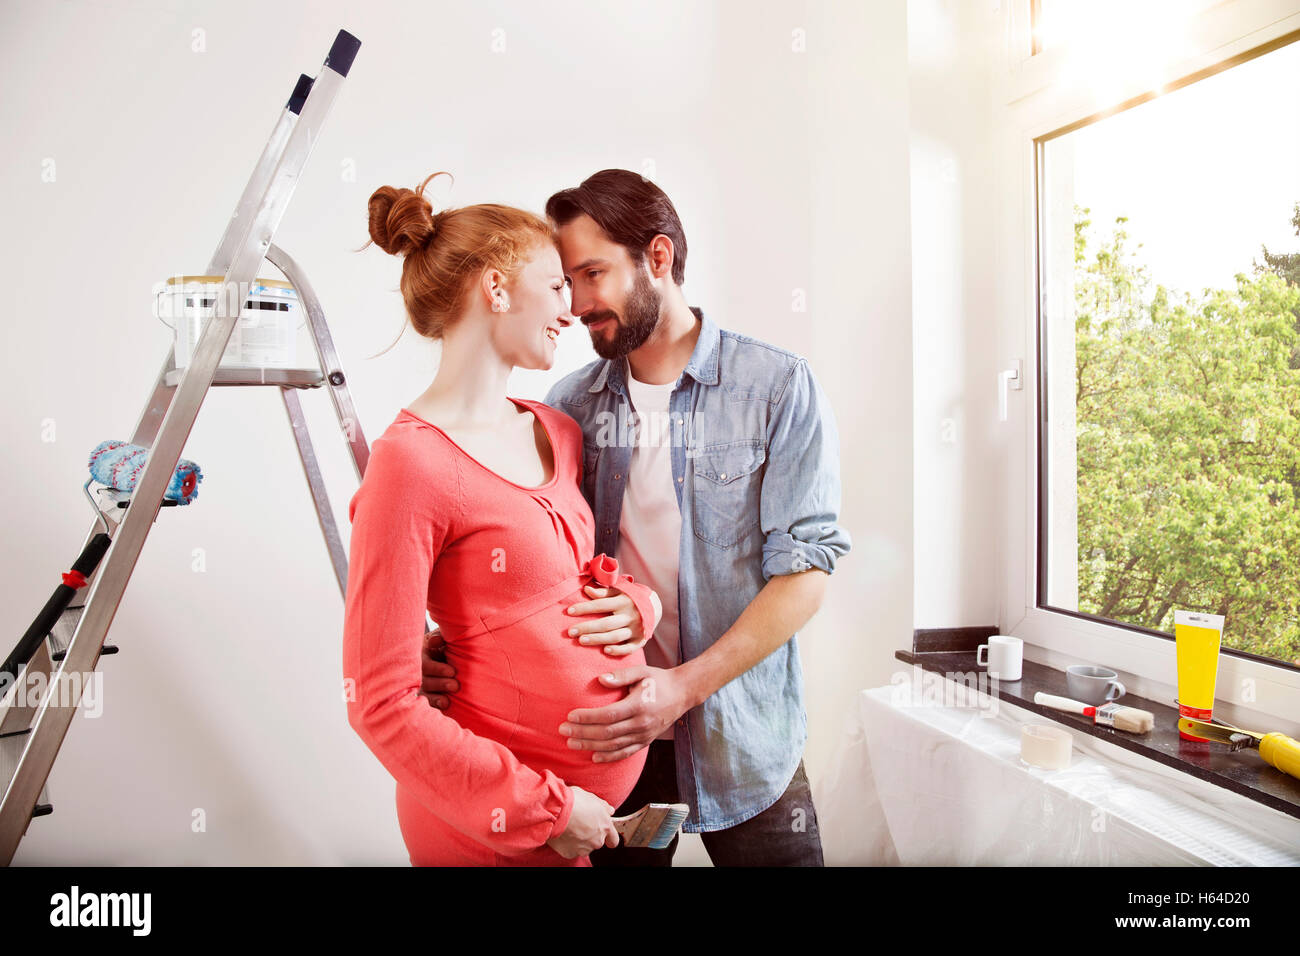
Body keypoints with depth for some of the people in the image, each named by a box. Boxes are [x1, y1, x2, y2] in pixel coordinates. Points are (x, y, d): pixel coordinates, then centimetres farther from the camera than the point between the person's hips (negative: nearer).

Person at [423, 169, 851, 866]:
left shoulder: (779, 389, -9)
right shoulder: (569, 405, 2)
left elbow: (805, 569, -13)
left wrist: (685, 686, -23)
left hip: (742, 744, -2)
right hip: (607, 738, 3)